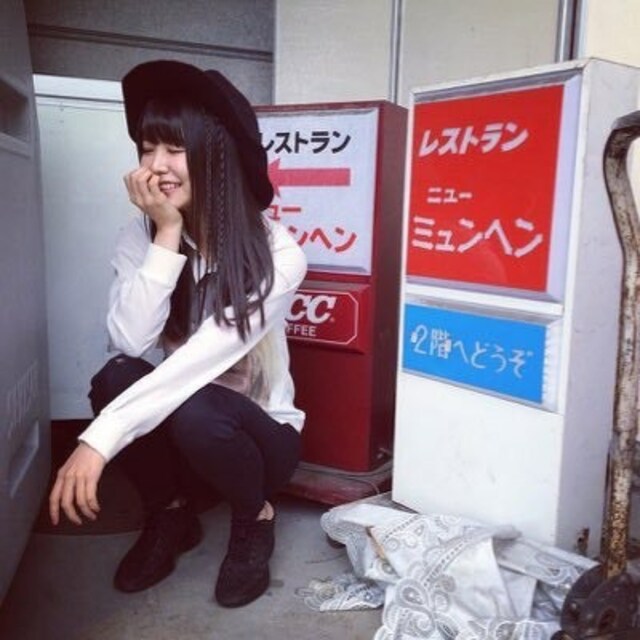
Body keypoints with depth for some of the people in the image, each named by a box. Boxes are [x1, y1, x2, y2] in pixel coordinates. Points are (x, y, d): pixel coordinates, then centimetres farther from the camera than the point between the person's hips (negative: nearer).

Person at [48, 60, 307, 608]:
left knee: (193, 409, -35)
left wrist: (100, 438, -37)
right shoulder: (139, 239, -8)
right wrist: (167, 236, -27)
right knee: (117, 377, -27)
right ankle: (170, 514, 1)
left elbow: (203, 358, -32)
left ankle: (256, 518, -1)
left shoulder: (276, 253, -23)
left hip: (260, 431, -3)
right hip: (182, 423, 4)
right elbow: (131, 341, -22)